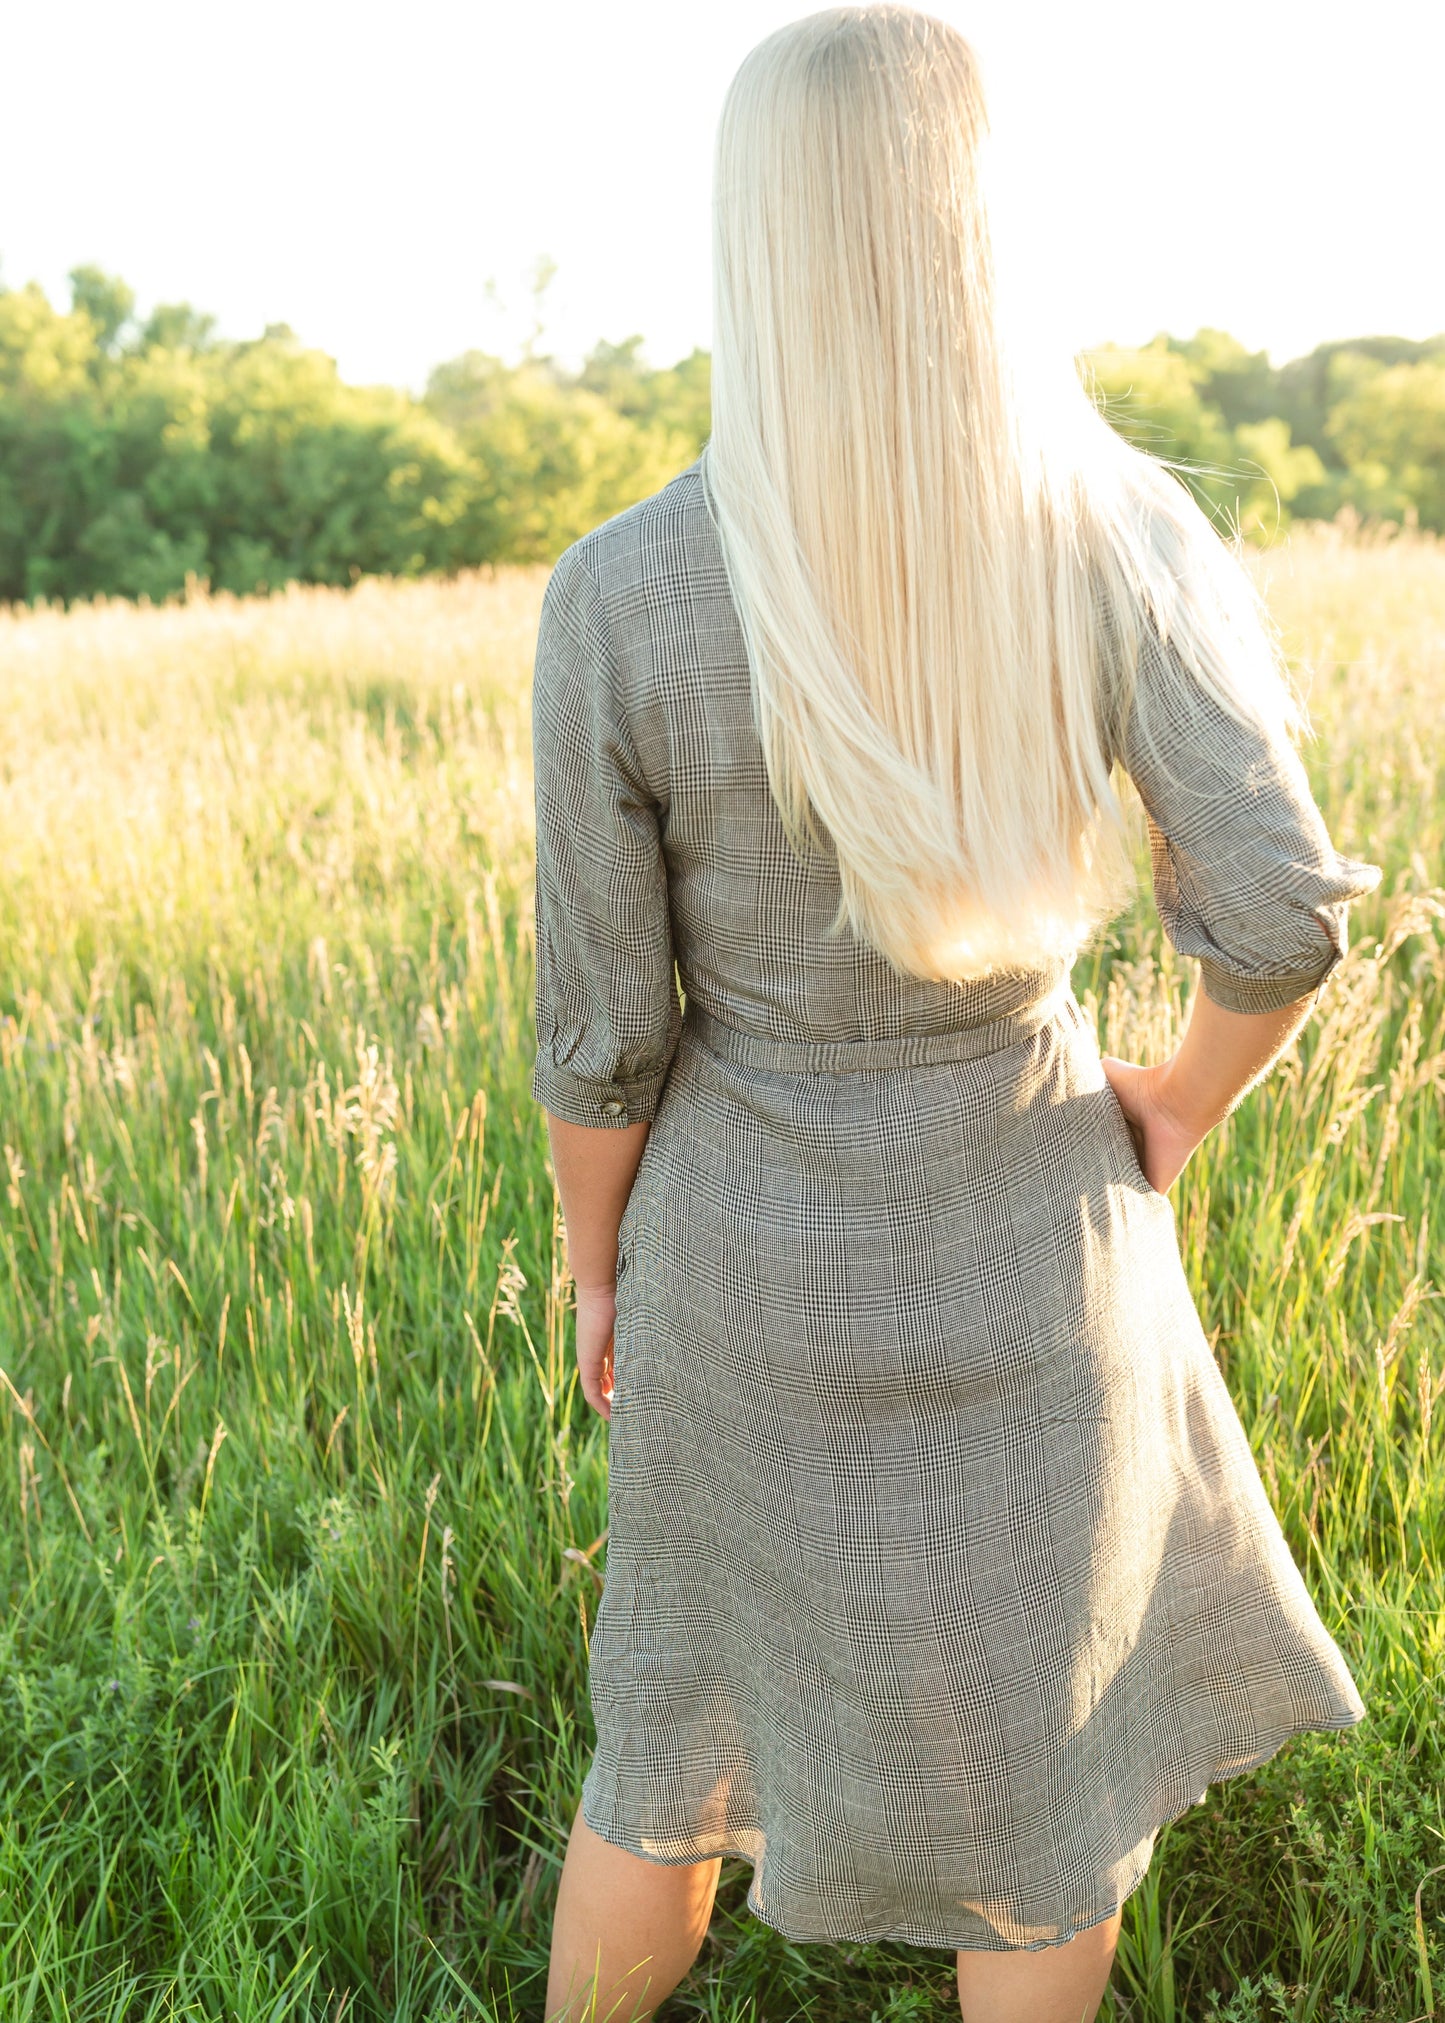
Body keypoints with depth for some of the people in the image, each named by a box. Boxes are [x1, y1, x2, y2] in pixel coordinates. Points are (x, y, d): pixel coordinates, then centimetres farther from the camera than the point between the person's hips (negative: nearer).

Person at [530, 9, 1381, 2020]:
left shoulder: (617, 597, -20)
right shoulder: (1123, 528, -17)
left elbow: (600, 1019, -13)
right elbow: (1281, 910, -17)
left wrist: (597, 1258, 5)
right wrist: (1174, 1107, 4)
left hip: (762, 1260, 1)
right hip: (1031, 1243, 0)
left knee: (695, 1713, 26)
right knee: (1036, 1729, 26)